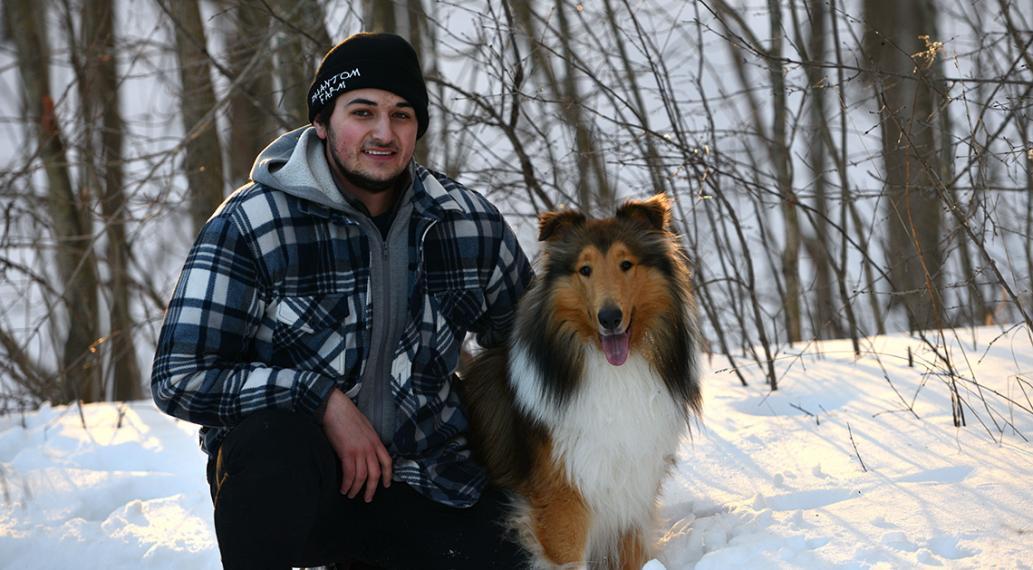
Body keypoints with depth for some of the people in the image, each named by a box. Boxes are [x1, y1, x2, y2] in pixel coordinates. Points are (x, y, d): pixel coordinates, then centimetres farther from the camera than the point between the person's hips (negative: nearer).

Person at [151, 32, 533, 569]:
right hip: (283, 484, -5)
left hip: (421, 484, 5)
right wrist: (322, 400, -23)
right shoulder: (249, 225, -11)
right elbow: (180, 378, -15)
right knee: (275, 438, -38)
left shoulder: (472, 224, -1)